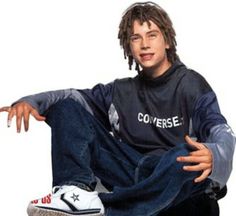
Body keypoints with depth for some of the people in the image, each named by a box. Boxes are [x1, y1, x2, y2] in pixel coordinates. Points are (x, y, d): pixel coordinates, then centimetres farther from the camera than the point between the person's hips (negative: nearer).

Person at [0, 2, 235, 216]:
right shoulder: (123, 91, 18)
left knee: (190, 156, -40)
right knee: (65, 107, -2)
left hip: (174, 177, -4)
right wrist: (31, 101, -6)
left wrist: (212, 156, -38)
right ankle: (78, 190, -28)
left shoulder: (191, 84, 2)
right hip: (131, 173, 5)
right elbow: (75, 96, 15)